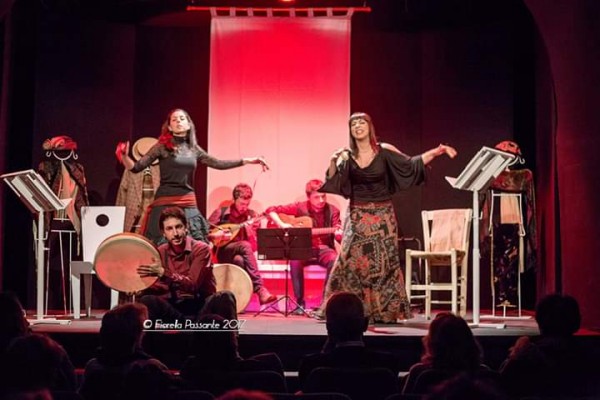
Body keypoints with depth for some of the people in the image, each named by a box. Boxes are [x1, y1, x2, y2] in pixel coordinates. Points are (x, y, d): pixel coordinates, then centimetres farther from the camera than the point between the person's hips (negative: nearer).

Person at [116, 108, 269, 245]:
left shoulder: (194, 149, 12)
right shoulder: (162, 147, -2)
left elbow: (218, 163, 16)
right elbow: (137, 167, -5)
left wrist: (248, 160, 12)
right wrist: (124, 156, -27)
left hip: (189, 205, 5)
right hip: (165, 204, -5)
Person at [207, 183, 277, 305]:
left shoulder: (252, 216, 5)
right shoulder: (221, 212, 1)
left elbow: (254, 246, -1)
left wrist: (251, 231, -19)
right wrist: (216, 234, -15)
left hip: (241, 254, 2)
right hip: (223, 253, -2)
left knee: (239, 260, -37)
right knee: (245, 245, -34)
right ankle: (260, 289, -43)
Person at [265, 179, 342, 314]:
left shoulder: (332, 210, 2)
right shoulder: (300, 207, 0)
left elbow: (338, 235, -4)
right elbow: (271, 210, 1)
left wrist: (339, 232, -27)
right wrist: (281, 224, -14)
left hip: (324, 249, 1)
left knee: (335, 261, -33)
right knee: (295, 262, -34)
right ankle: (300, 303, -22)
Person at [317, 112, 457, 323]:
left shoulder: (384, 151, -2)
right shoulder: (347, 156, 0)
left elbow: (411, 164, 1)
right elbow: (333, 183, -4)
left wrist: (437, 151, -9)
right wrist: (333, 161, -20)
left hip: (382, 215, 0)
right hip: (357, 216, 0)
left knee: (383, 262, -1)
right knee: (351, 261, -7)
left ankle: (385, 311, 8)